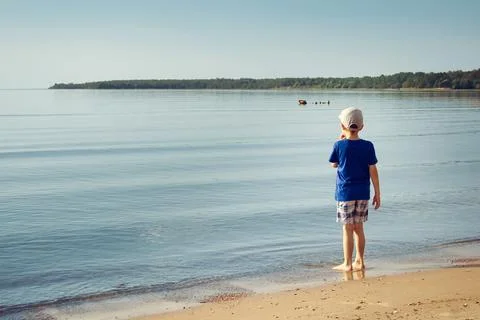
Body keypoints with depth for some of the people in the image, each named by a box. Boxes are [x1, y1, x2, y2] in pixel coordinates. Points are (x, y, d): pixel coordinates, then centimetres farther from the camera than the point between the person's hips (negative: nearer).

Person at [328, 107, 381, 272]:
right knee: (358, 227, 13)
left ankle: (347, 263, 7)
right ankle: (359, 261, 18)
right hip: (363, 193, 3)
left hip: (345, 193, -3)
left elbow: (334, 164, 8)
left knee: (348, 228, 2)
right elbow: (373, 170, -2)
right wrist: (377, 193, 5)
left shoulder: (339, 145, -9)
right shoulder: (368, 146, -3)